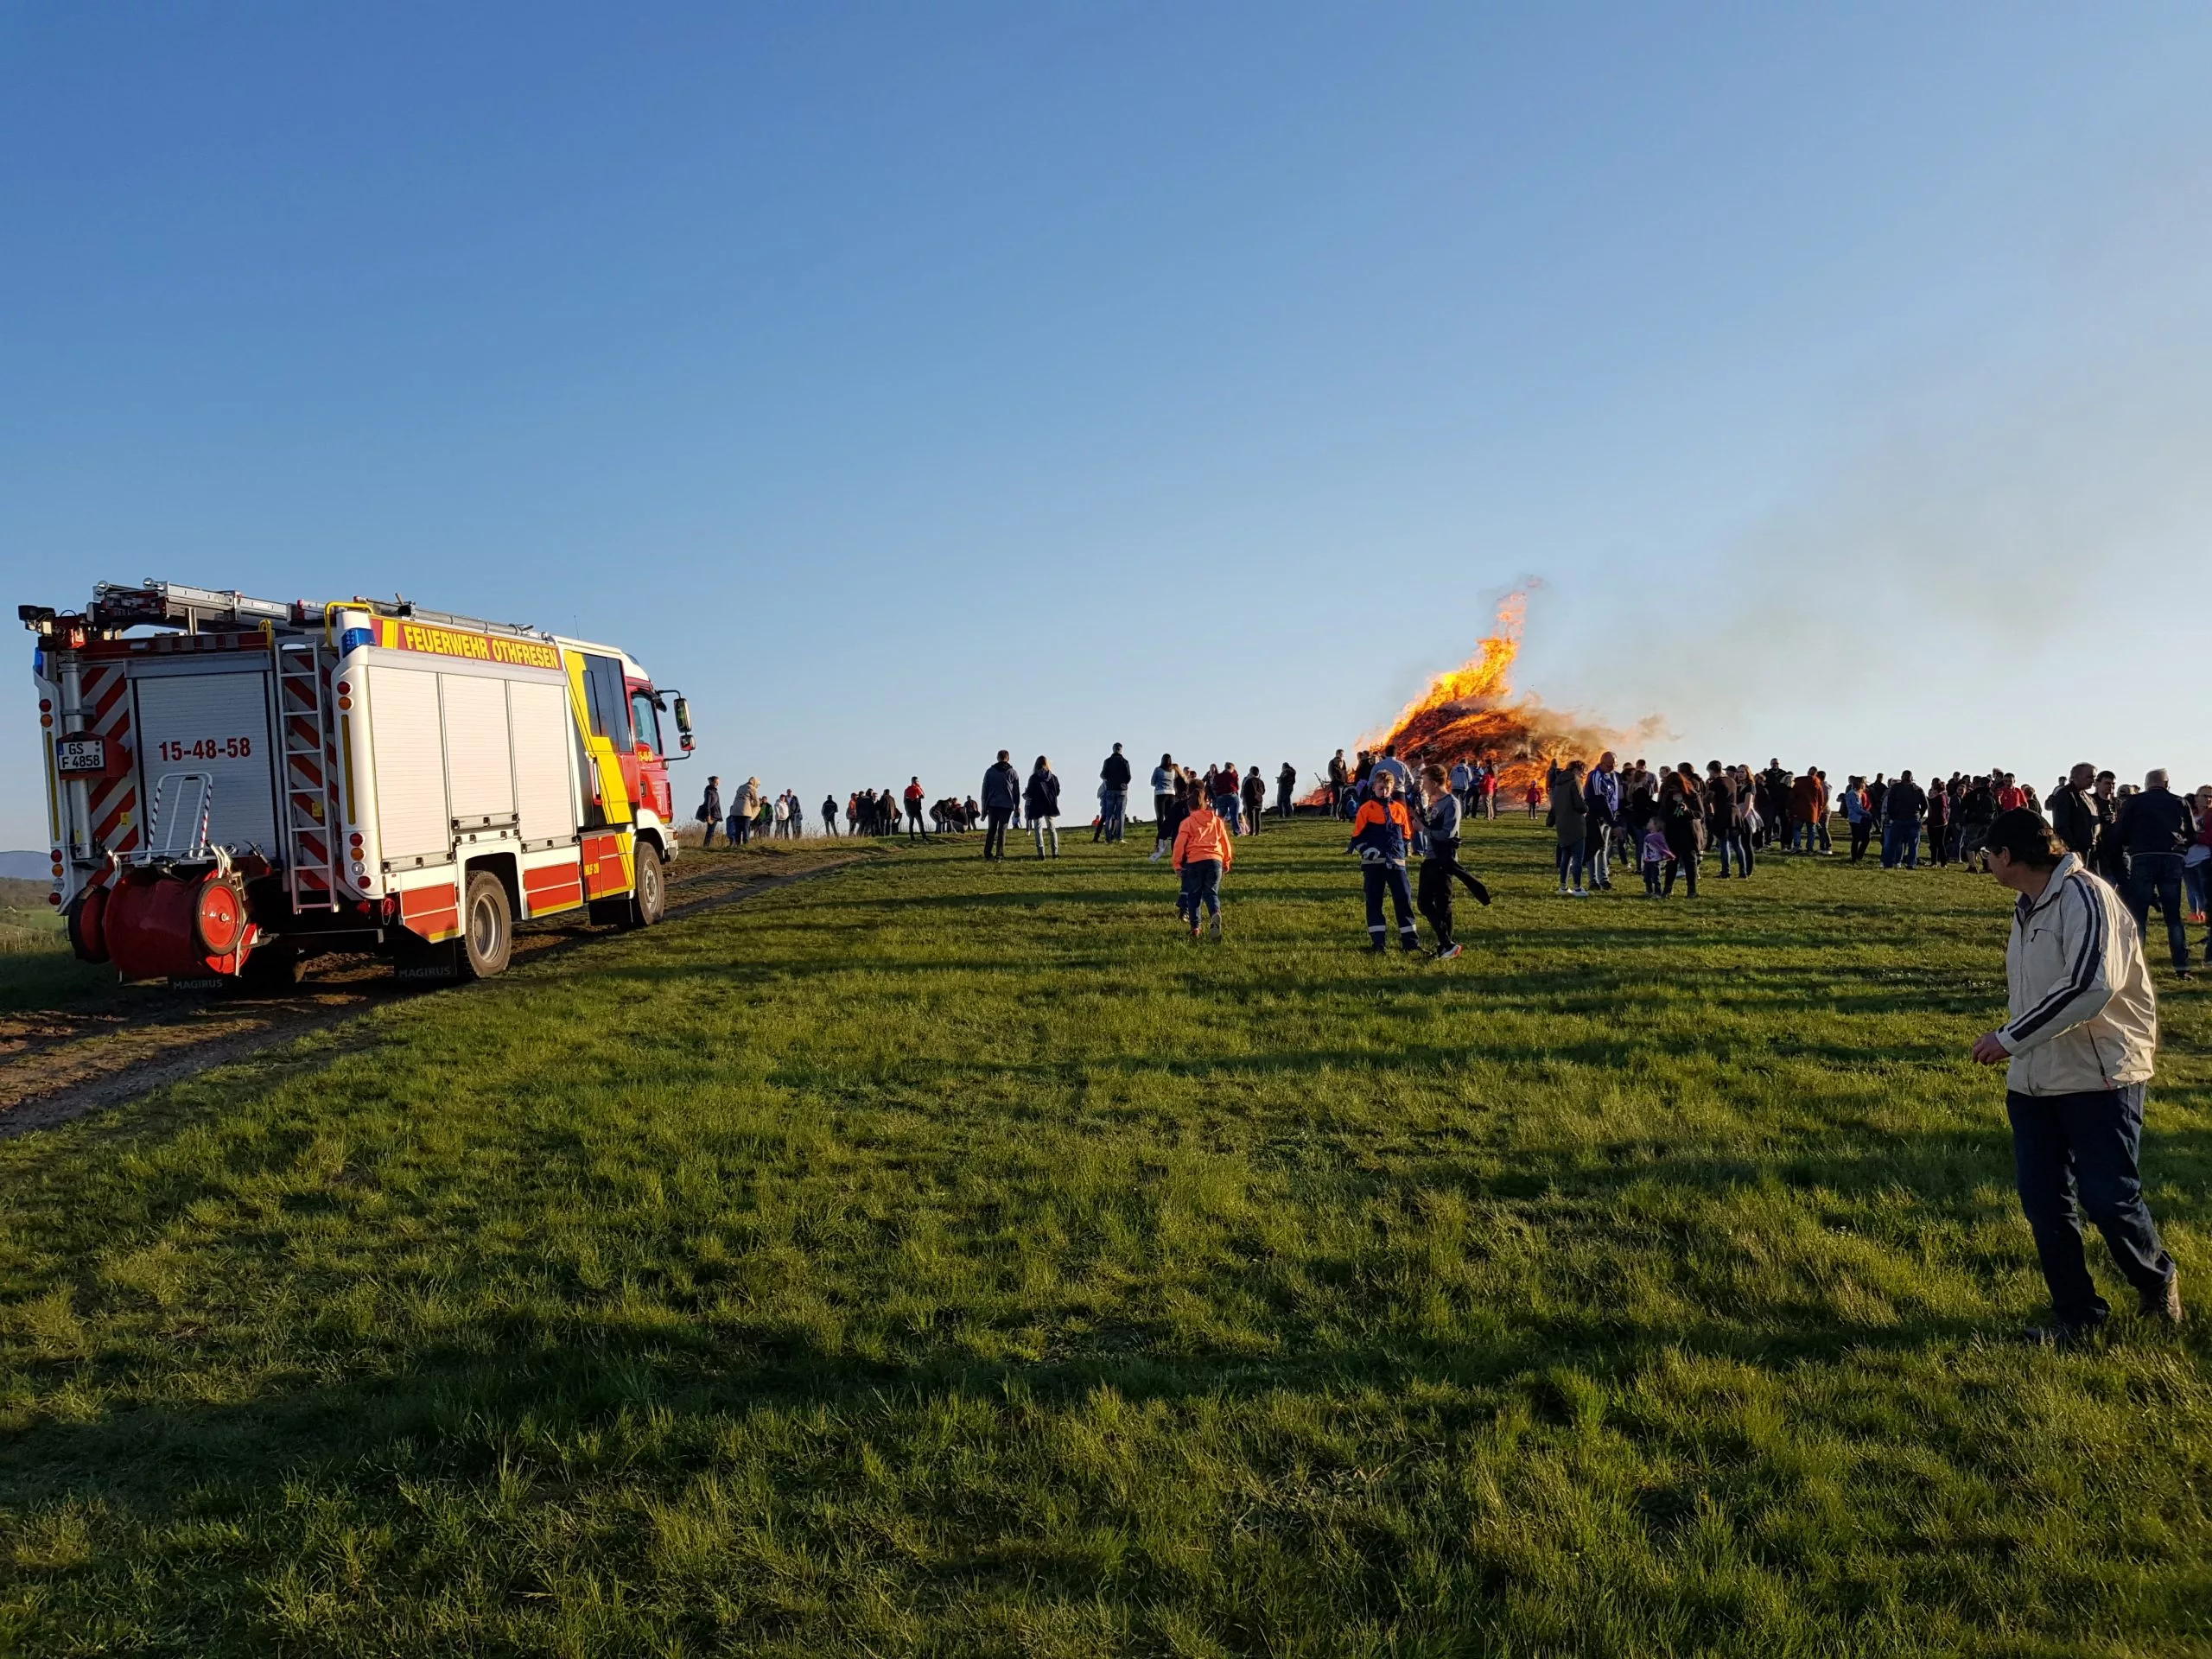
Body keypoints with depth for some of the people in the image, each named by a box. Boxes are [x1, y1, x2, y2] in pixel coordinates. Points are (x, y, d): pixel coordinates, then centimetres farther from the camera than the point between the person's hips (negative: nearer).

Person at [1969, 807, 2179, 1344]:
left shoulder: (2084, 895, -16)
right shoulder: (2028, 906, 12)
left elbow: (2091, 986, -27)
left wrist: (2010, 1038, -23)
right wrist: (2012, 1039, 7)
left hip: (2101, 1075, -8)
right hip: (2033, 1079, 8)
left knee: (2109, 1198, -3)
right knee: (2043, 1201, 7)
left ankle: (2156, 1281, 27)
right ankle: (2077, 1315, 21)